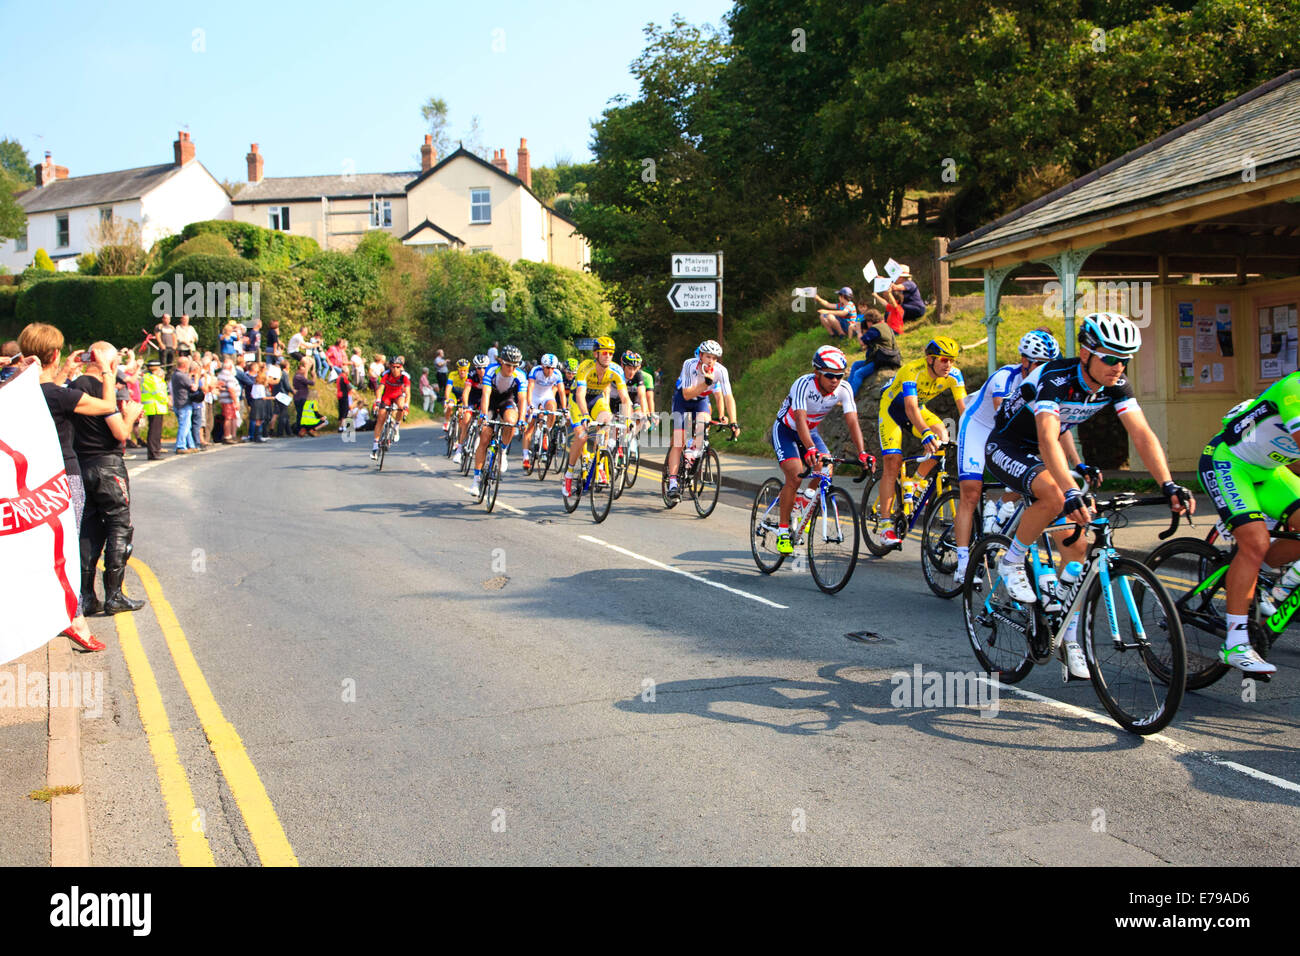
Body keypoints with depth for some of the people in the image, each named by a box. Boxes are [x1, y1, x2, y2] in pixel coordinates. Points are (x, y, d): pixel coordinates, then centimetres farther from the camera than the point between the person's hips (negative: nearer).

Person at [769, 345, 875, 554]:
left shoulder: (843, 389, -20)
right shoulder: (804, 384, -33)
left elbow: (852, 422, -26)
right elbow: (800, 420, -44)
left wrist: (862, 453, -40)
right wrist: (810, 450, -59)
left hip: (810, 431, 5)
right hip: (785, 430, -5)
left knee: (826, 470, -16)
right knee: (795, 475, -24)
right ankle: (782, 530, -12)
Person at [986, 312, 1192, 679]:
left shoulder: (1115, 385, -12)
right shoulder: (1054, 379, -32)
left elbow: (1142, 435, -18)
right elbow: (1048, 440, -45)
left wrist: (1169, 486, -33)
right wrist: (1072, 493, -59)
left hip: (1041, 454, 6)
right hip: (1005, 447, -6)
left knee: (1076, 545, -4)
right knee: (1054, 496, -37)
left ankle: (1069, 638, 7)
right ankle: (1011, 564, -12)